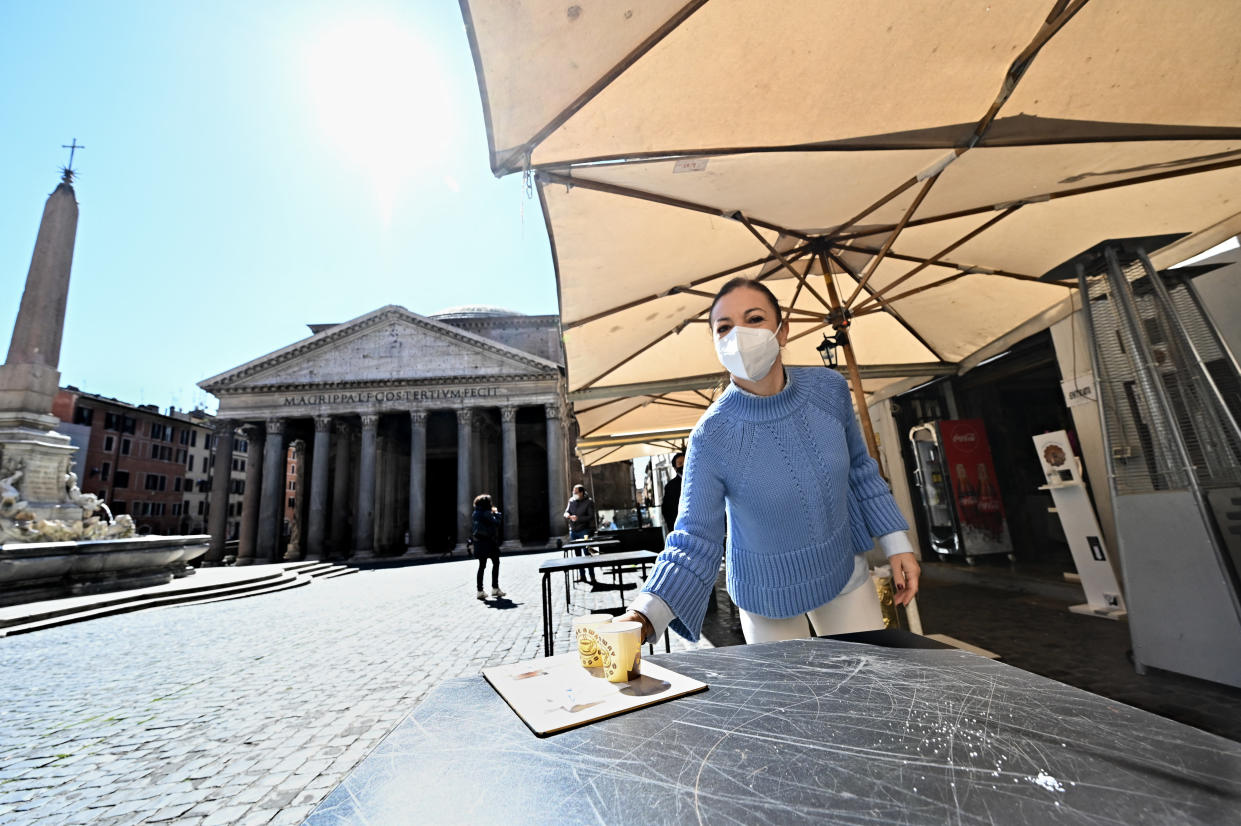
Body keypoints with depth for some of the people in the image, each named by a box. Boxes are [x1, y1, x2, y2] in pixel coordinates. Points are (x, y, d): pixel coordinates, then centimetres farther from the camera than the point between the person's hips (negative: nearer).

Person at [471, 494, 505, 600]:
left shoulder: (474, 514, 9)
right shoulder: (486, 513, -16)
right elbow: (497, 522, -18)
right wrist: (496, 513, -2)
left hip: (478, 542, 7)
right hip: (488, 542, -7)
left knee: (482, 566, 11)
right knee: (496, 563, 7)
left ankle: (480, 591, 10)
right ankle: (495, 588, 7)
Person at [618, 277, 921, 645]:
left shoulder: (829, 388, -14)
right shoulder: (711, 437, -27)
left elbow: (859, 469, 2)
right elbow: (694, 543, -27)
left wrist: (896, 544, 2)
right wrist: (644, 617, -41)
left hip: (845, 571, 4)